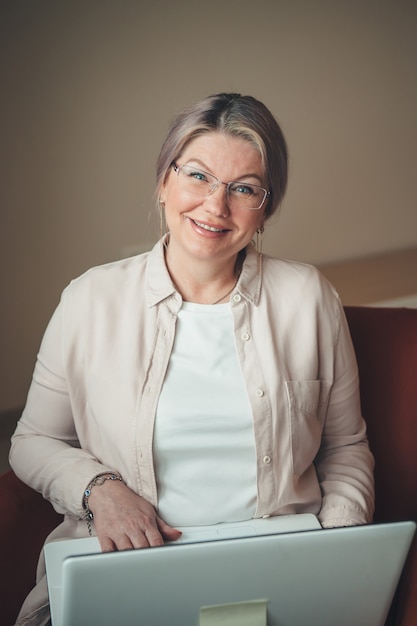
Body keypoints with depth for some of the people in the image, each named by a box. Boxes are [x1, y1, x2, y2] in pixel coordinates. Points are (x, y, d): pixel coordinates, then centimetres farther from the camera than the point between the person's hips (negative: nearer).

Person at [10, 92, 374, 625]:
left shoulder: (308, 297, 1)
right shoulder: (92, 299, -2)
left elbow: (346, 448, 8)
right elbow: (34, 441, 7)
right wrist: (98, 488, -12)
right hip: (124, 563, -1)